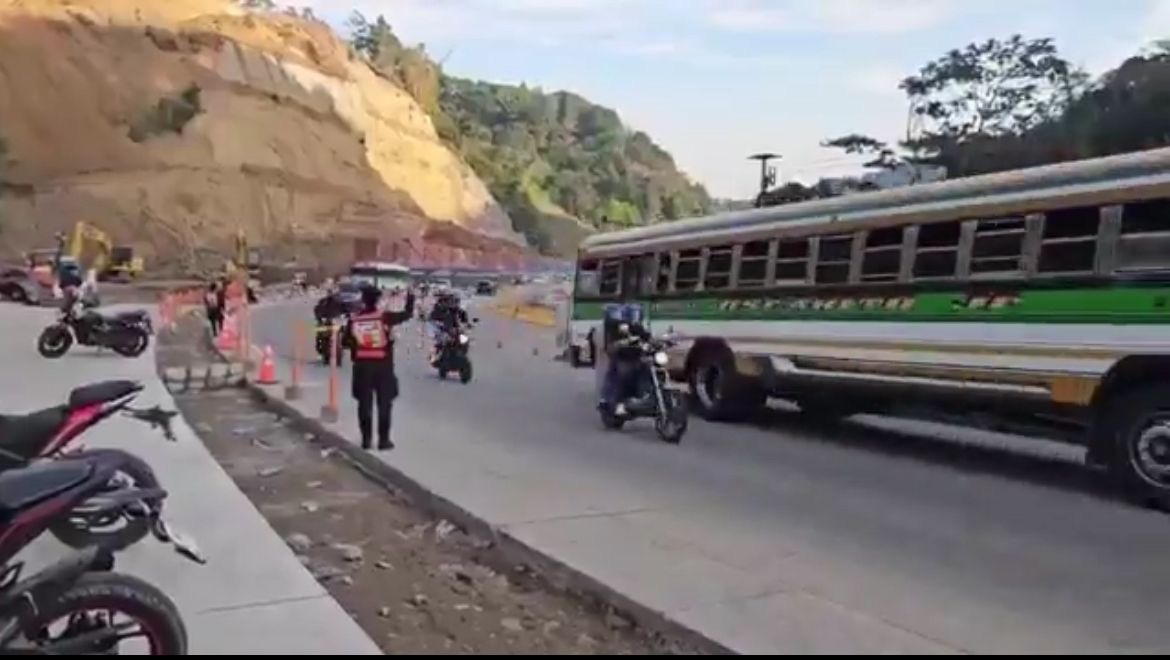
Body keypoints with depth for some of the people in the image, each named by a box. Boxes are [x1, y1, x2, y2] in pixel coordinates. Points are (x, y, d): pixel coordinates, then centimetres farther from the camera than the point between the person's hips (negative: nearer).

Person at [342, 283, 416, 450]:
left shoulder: (354, 319, -3)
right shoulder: (384, 316, -11)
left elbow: (345, 341, 3)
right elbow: (407, 314, -2)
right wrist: (410, 297, 12)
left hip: (362, 365, 3)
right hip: (383, 365, -2)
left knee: (364, 403, 11)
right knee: (384, 403, 6)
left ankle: (366, 439, 13)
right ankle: (383, 439, 7)